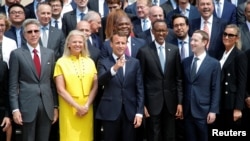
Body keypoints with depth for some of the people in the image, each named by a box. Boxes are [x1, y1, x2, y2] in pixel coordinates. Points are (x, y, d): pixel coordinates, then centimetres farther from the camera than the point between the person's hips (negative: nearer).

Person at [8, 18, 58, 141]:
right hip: (27, 105, -3)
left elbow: (52, 82, 11)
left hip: (47, 106, 3)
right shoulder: (17, 54, 0)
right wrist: (15, 109, -9)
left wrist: (55, 106, 8)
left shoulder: (49, 53, 10)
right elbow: (13, 84, -2)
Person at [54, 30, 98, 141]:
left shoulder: (90, 62, 9)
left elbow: (95, 86, 5)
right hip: (69, 108, -3)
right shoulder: (61, 62, -1)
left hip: (87, 108, 3)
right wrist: (77, 106, -12)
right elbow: (60, 89, -6)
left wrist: (87, 105, -8)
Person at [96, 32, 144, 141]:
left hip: (130, 112, 1)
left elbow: (140, 88, 5)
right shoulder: (103, 63, 3)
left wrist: (139, 112, -2)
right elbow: (100, 81, -16)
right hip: (110, 112, -1)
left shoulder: (135, 62, 8)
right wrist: (114, 68, -34)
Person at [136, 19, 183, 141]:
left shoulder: (174, 50, 4)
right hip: (152, 101, -2)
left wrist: (180, 102, 1)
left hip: (170, 101, 3)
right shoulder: (144, 51, -3)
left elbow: (179, 78, 5)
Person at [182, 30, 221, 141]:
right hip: (187, 111, 4)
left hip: (203, 111, -4)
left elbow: (215, 89, -5)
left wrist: (213, 111, -10)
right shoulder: (185, 62, 9)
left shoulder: (214, 63, -3)